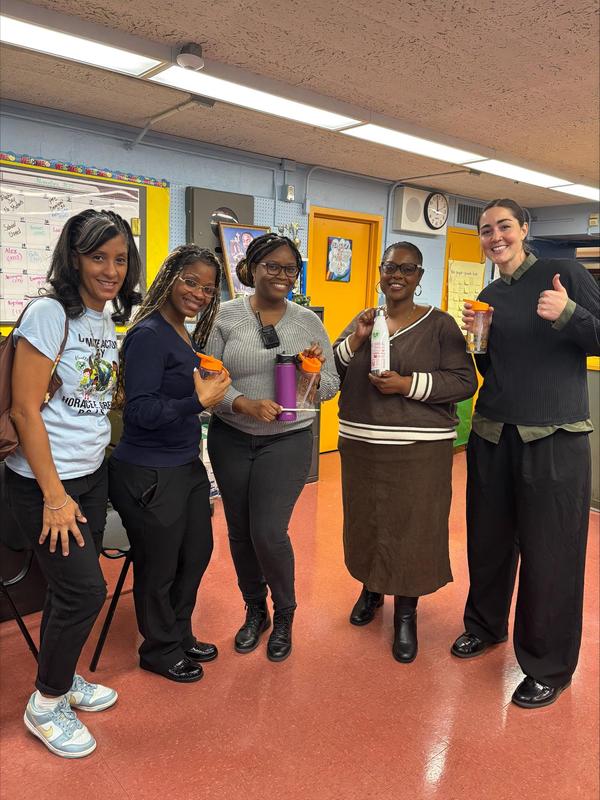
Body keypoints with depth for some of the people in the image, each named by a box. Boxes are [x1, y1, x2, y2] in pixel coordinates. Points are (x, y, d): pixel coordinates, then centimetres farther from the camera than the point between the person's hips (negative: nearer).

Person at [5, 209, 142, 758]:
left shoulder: (107, 321, 8)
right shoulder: (49, 313, -16)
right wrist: (54, 495, -17)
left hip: (92, 476, 7)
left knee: (72, 586, 14)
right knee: (85, 588, -3)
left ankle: (63, 678, 36)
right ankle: (46, 705, 21)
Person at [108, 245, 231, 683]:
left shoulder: (187, 336, 8)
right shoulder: (149, 335, -18)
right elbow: (139, 410, -24)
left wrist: (212, 391, 2)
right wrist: (199, 401, -29)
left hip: (187, 466, 9)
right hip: (150, 475, -9)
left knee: (197, 553, 22)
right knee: (159, 566, 10)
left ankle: (180, 635, 45)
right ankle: (160, 650, 35)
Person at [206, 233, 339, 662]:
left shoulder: (309, 321, 1)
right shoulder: (226, 316, -3)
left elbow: (331, 384, 5)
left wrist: (315, 373, -17)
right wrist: (245, 405, -22)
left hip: (287, 441, -1)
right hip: (231, 439, 2)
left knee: (268, 533, -7)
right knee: (240, 532, 12)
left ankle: (284, 614, 22)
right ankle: (255, 610, 37)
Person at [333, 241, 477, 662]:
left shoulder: (440, 324, -2)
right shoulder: (362, 320, 10)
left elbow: (464, 382, -8)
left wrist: (408, 384, -18)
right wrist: (356, 338, -10)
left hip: (420, 449, -3)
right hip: (362, 443, 4)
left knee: (412, 526, 2)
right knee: (366, 521, 14)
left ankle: (406, 613, 22)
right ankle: (371, 589, 39)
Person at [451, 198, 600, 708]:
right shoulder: (488, 297, 12)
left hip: (554, 437, -5)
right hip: (492, 435, 5)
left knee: (550, 553, 2)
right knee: (489, 538, 16)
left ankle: (549, 666, 21)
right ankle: (485, 624, 39)